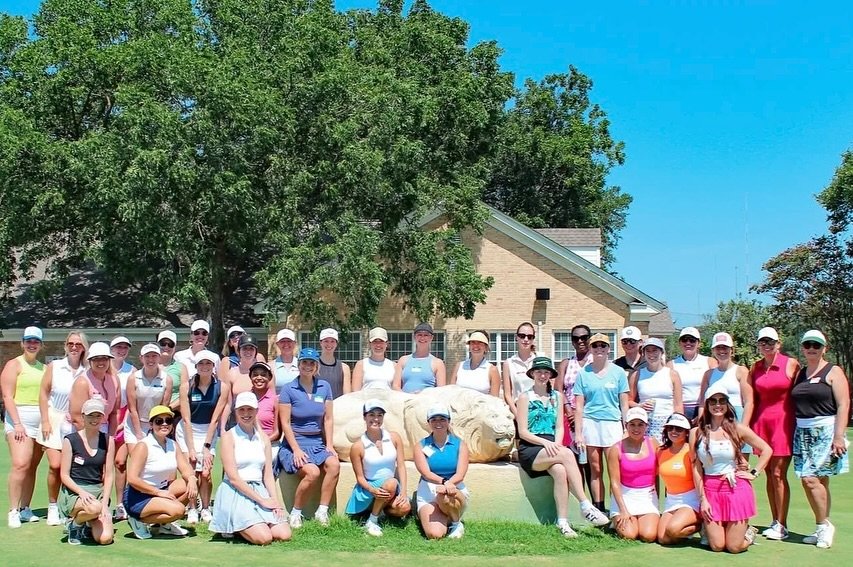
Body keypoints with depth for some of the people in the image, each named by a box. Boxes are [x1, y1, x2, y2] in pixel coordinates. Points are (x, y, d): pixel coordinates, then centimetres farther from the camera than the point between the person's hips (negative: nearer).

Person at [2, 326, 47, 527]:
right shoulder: (14, 365, 0)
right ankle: (13, 511, -13)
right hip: (20, 419, -5)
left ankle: (25, 509, 12)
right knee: (20, 464, -16)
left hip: (41, 422, 5)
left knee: (32, 466, 5)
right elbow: (7, 396, -7)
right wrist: (17, 424, -16)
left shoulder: (43, 367, 16)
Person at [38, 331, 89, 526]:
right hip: (55, 419, 0)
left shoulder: (87, 371, -2)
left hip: (77, 423, 0)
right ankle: (52, 507, 9)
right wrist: (45, 421, -3)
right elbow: (43, 393, 2)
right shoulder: (54, 366, -1)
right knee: (55, 465, -8)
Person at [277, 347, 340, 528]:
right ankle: (295, 514, -10)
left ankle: (322, 511, -18)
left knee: (334, 464, -27)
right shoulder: (288, 389, -3)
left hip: (317, 443, 4)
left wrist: (329, 445, 0)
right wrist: (296, 450, -14)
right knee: (312, 472, -30)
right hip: (295, 443, -4)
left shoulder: (324, 387, 8)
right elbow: (285, 423, -6)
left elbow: (328, 419, 9)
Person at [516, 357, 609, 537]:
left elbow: (559, 427, 13)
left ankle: (563, 523, -35)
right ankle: (586, 506, -34)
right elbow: (523, 432, -2)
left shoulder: (556, 396, 17)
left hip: (551, 447, 3)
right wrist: (545, 442, -16)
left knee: (560, 471, -34)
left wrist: (557, 444, -8)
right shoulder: (525, 397, 4)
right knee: (567, 454, -33)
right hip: (530, 450, -3)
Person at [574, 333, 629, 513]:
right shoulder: (584, 373, 6)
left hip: (612, 423, -1)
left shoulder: (618, 372, 6)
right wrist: (578, 433, 0)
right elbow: (579, 406, 5)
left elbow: (624, 404, 7)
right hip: (590, 423, 1)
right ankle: (599, 509, 8)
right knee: (596, 470, 3)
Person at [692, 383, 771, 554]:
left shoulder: (738, 429, 0)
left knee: (735, 547, -1)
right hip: (711, 490, 1)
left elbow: (766, 450, 8)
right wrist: (702, 499, -3)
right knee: (717, 546, -2)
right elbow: (696, 469, 1)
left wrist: (754, 473, 1)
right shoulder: (696, 433, 1)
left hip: (736, 488, -1)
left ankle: (748, 532, 31)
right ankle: (709, 528, 30)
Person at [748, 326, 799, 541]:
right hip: (761, 421, 5)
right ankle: (775, 522, 13)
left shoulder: (791, 364, -3)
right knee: (769, 474, 6)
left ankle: (782, 525, -2)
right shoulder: (755, 368, 10)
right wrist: (746, 426, 8)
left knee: (778, 473, -8)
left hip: (783, 421, -5)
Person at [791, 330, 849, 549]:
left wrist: (839, 436, -16)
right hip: (802, 432, 6)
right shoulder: (800, 373, 15)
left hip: (825, 431, -6)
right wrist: (793, 432, 5)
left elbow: (843, 405, -8)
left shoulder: (833, 372, -2)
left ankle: (823, 525, 1)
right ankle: (823, 528, 13)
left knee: (812, 479, -13)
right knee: (818, 481, 5)